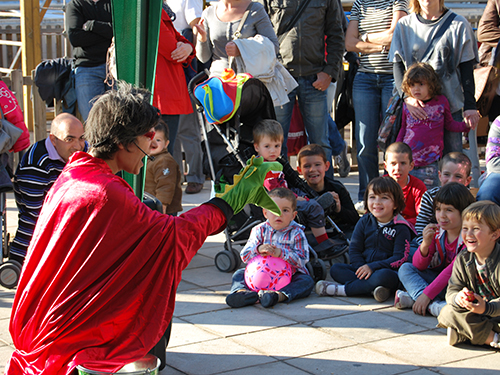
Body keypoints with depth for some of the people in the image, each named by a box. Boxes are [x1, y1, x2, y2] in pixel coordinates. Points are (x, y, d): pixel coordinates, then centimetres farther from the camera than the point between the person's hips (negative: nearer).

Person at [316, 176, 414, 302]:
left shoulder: (401, 228, -5)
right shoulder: (364, 222, 9)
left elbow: (400, 258, -13)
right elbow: (354, 249, 6)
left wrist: (372, 267, -22)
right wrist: (361, 268, -14)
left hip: (387, 270, -5)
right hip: (362, 269, 5)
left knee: (385, 275, -39)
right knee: (335, 269, -15)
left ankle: (341, 289, -31)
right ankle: (373, 289, -34)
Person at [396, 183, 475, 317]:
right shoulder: (436, 232, -3)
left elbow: (455, 270, -27)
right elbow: (419, 266, -4)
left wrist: (427, 294, -33)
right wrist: (425, 244, -25)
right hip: (438, 278, 6)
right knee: (405, 268, -9)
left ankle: (412, 298, -30)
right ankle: (433, 305, -33)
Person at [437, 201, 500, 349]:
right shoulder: (462, 260, -1)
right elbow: (452, 291, -4)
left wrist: (486, 307, -42)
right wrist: (458, 298, -29)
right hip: (473, 314, 5)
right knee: (447, 313, -22)